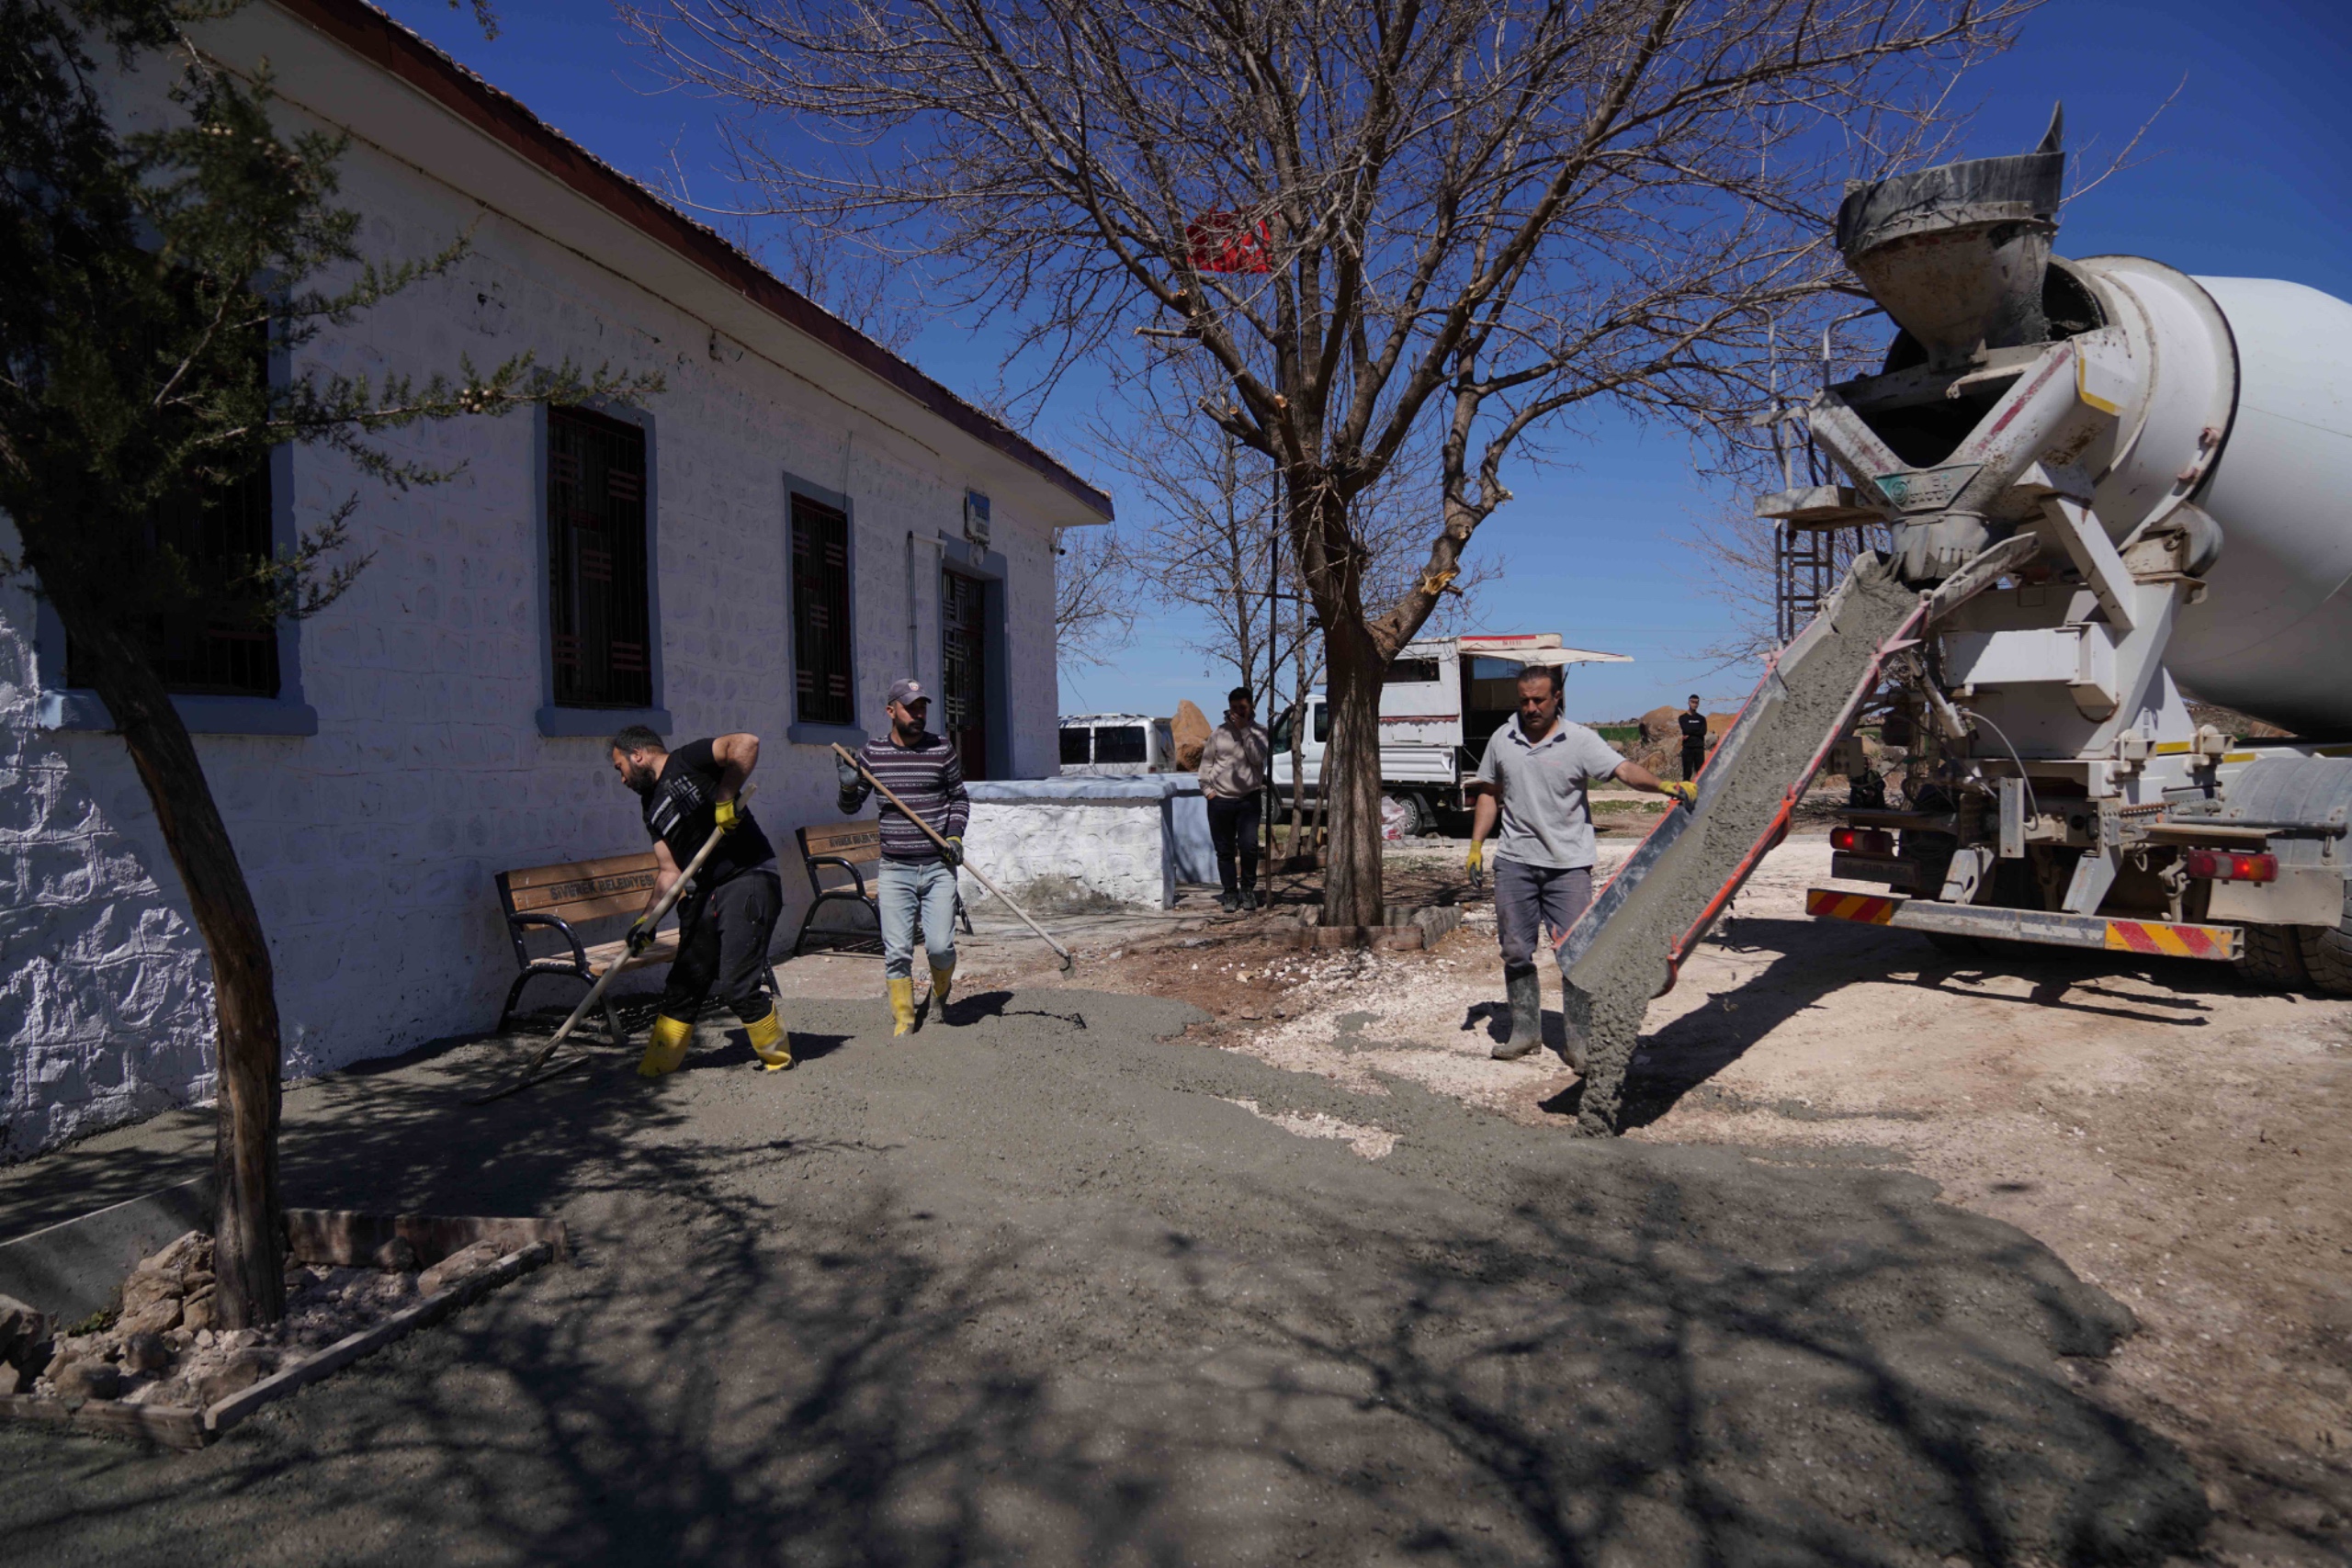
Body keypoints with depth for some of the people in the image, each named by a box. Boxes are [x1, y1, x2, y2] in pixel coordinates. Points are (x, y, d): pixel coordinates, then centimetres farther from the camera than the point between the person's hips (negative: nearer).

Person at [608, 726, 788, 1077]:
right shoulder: (653, 807, 18)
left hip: (750, 881, -8)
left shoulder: (687, 762, -4)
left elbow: (747, 743, -20)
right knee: (683, 985, 9)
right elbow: (670, 871, 14)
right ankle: (655, 1069, 20)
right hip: (707, 892, 8)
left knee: (736, 987, -11)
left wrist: (724, 799, -19)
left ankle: (778, 1057, 8)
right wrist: (647, 920, 5)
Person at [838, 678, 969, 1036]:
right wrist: (849, 785, -9)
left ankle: (940, 991, 27)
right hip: (894, 868, 1)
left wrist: (954, 833, -2)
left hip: (938, 866, -1)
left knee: (940, 946, -6)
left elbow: (959, 797, 13)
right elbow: (851, 806, 12)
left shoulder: (942, 750, 1)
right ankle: (902, 1021, 13)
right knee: (896, 952, -2)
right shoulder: (871, 753, 4)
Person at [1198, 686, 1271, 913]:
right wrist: (1207, 789, 0)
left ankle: (1248, 889, 6)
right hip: (1220, 800, 2)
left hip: (1248, 800, -2)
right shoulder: (1218, 733, 7)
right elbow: (1206, 763, 10)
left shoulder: (1258, 733, 4)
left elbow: (1257, 757, -15)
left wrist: (1244, 729, -15)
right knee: (1225, 851, 5)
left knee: (1249, 846, -14)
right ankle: (1231, 894, 17)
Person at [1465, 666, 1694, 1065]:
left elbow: (1624, 769, -17)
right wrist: (1476, 845, 10)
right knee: (1516, 952, 8)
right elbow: (1489, 794, 17)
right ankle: (1525, 1031, 22)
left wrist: (1664, 786, -35)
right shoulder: (1502, 740, 8)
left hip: (1568, 864, -3)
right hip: (1514, 861, 3)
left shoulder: (1580, 741, -4)